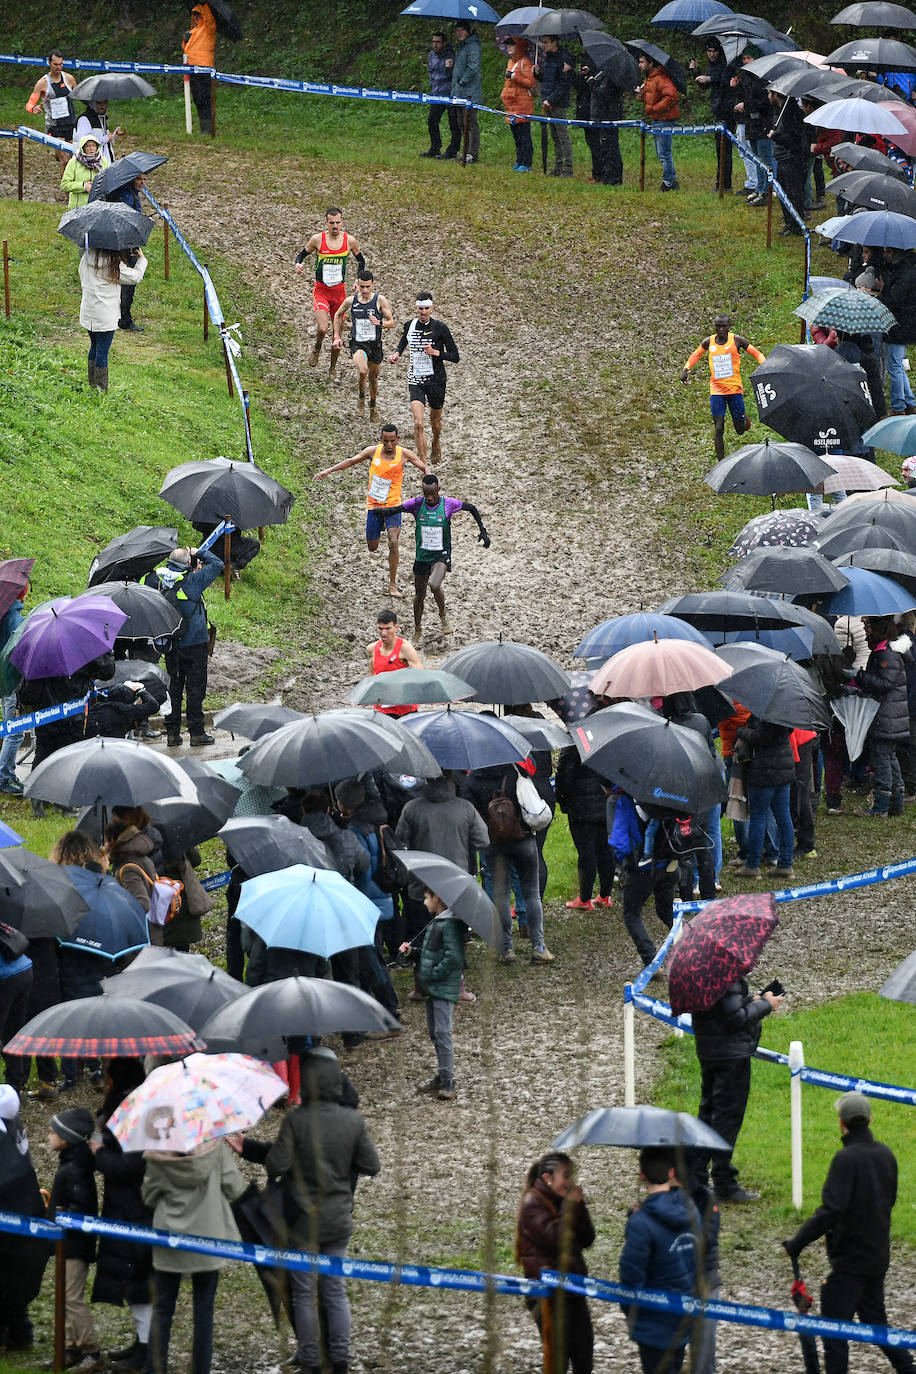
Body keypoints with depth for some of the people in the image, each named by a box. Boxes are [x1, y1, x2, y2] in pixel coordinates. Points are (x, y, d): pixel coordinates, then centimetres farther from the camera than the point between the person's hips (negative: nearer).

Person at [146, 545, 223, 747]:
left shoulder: (158, 579, -4)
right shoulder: (192, 580, -14)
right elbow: (217, 564, -6)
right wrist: (200, 553, 8)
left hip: (171, 646, 4)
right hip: (195, 643, -4)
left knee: (173, 687, 12)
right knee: (195, 688, 3)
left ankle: (172, 732, 12)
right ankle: (196, 732, 4)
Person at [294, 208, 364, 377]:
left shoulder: (349, 241, -3)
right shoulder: (317, 239, -9)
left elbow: (361, 261, 13)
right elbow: (302, 254, 5)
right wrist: (298, 264, -19)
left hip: (339, 291, 2)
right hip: (321, 291, -2)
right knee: (322, 328, -21)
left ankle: (333, 367, 29)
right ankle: (316, 348, 14)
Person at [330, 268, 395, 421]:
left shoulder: (380, 300, -8)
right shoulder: (351, 301, -4)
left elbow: (392, 323, -3)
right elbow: (338, 315, 15)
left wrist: (379, 323, -25)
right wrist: (337, 337, 10)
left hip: (375, 344, 1)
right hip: (357, 344, -1)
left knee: (373, 377, 14)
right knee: (363, 371, -27)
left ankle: (373, 405, 38)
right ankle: (361, 395, 3)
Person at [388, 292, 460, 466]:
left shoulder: (440, 328, -10)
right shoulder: (410, 325, 1)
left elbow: (455, 357, -8)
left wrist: (436, 352, -23)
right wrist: (397, 353, 7)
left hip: (436, 380, -1)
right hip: (415, 380, 1)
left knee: (435, 420, 18)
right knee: (418, 423, -15)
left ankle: (436, 443, 53)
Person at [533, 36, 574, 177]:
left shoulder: (564, 58, -13)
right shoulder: (544, 57, 13)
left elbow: (565, 85, -16)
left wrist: (550, 100, -19)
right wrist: (537, 73, 1)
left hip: (559, 104, -8)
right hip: (547, 103, 8)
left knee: (563, 136, -5)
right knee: (555, 137, 12)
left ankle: (568, 168, -2)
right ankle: (558, 167, 17)